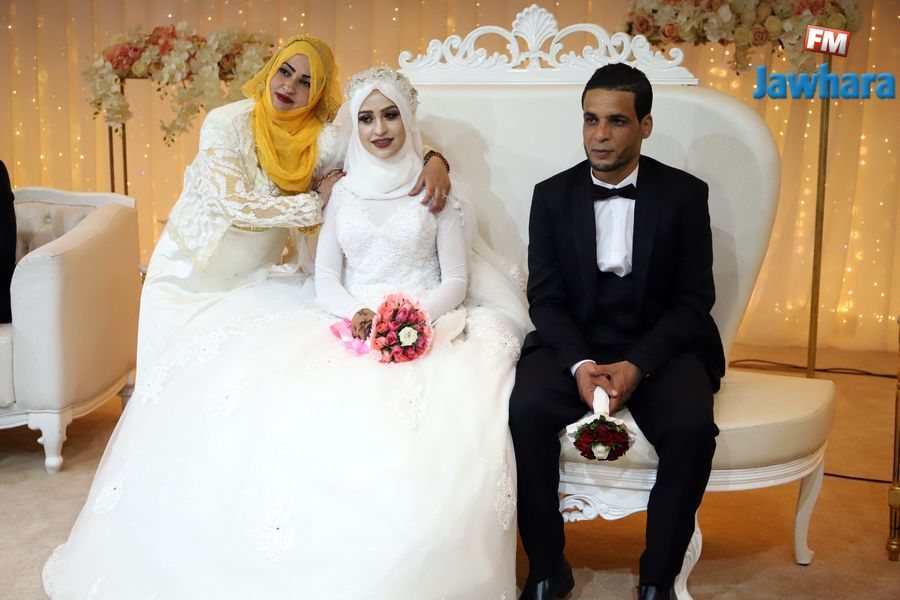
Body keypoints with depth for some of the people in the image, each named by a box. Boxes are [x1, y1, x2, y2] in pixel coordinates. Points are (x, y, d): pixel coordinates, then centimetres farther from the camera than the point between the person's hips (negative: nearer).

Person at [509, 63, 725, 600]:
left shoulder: (685, 194, 1)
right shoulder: (552, 196, 5)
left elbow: (694, 299, -2)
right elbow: (546, 298, 1)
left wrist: (637, 366, -18)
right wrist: (580, 364, -18)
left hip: (660, 346, -1)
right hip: (573, 344, 1)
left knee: (692, 428, -30)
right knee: (526, 411, -29)